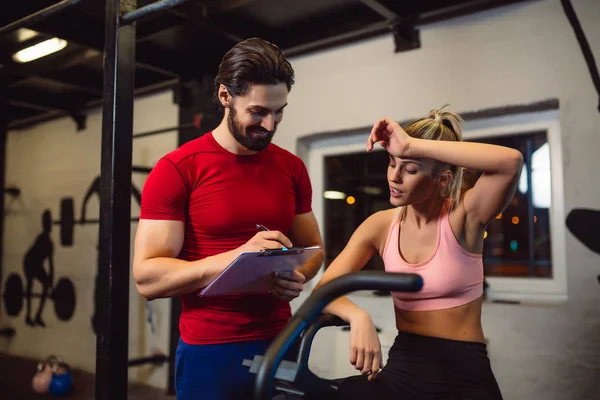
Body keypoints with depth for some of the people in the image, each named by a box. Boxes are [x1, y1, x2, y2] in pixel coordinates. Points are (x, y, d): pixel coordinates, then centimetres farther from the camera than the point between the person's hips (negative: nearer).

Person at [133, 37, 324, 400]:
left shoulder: (292, 168, 2)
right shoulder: (176, 170, -11)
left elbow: (313, 248, 12)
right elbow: (146, 277, -15)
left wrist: (297, 277, -10)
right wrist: (236, 257, -27)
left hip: (278, 344, 4)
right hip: (209, 351, -4)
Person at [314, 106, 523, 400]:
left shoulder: (462, 216, -9)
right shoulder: (381, 225, 0)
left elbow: (511, 161, -28)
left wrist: (412, 145, -29)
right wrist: (359, 317, -27)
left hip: (464, 373, -2)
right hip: (403, 369, 2)